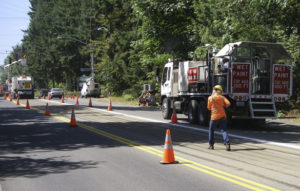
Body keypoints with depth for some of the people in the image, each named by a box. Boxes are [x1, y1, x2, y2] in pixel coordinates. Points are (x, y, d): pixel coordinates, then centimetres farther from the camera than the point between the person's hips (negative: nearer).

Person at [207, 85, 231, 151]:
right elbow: (228, 103, -9)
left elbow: (209, 108, 7)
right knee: (224, 130, 0)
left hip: (214, 116, -1)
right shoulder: (222, 97, 4)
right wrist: (224, 106, 10)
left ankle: (211, 145, 20)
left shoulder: (210, 98, 0)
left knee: (211, 130, 16)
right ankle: (227, 143, -19)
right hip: (222, 116, 1)